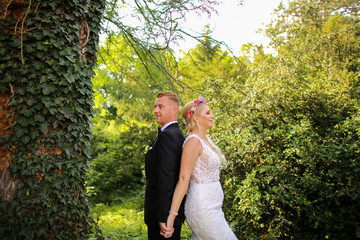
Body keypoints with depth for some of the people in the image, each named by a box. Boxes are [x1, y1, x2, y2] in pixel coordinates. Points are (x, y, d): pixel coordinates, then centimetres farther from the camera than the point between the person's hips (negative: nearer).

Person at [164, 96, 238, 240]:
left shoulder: (205, 140, 11)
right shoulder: (193, 141, -16)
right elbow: (183, 179, -20)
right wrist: (172, 215, -22)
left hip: (211, 208, 8)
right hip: (203, 210, -8)